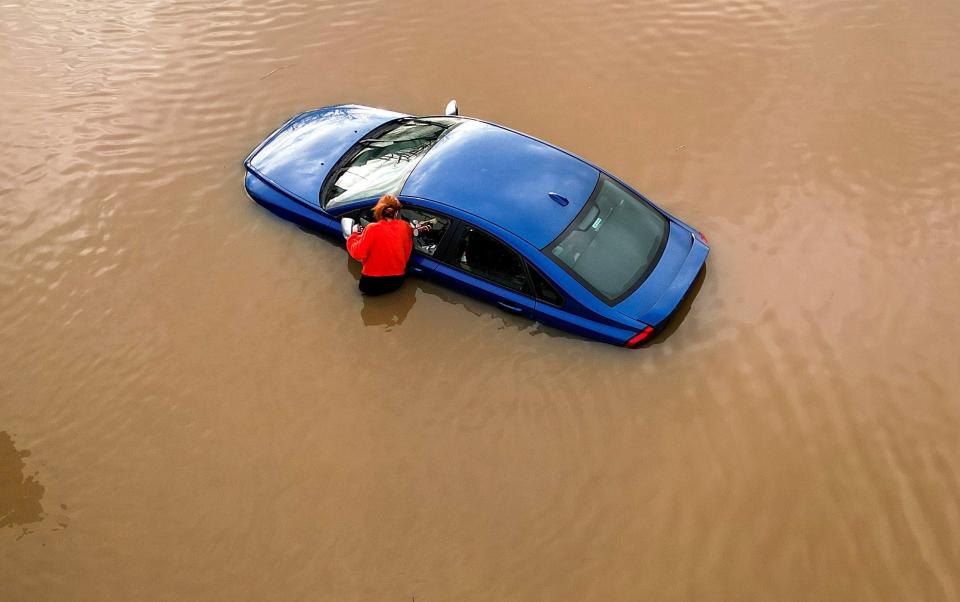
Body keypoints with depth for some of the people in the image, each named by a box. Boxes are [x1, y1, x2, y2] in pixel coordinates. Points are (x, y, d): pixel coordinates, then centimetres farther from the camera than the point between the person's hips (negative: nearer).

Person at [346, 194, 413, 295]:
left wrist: (354, 235, 1)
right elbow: (407, 254, 5)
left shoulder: (373, 229, -18)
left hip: (372, 284, -4)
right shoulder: (405, 226, -6)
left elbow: (358, 254, -15)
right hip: (397, 281, 4)